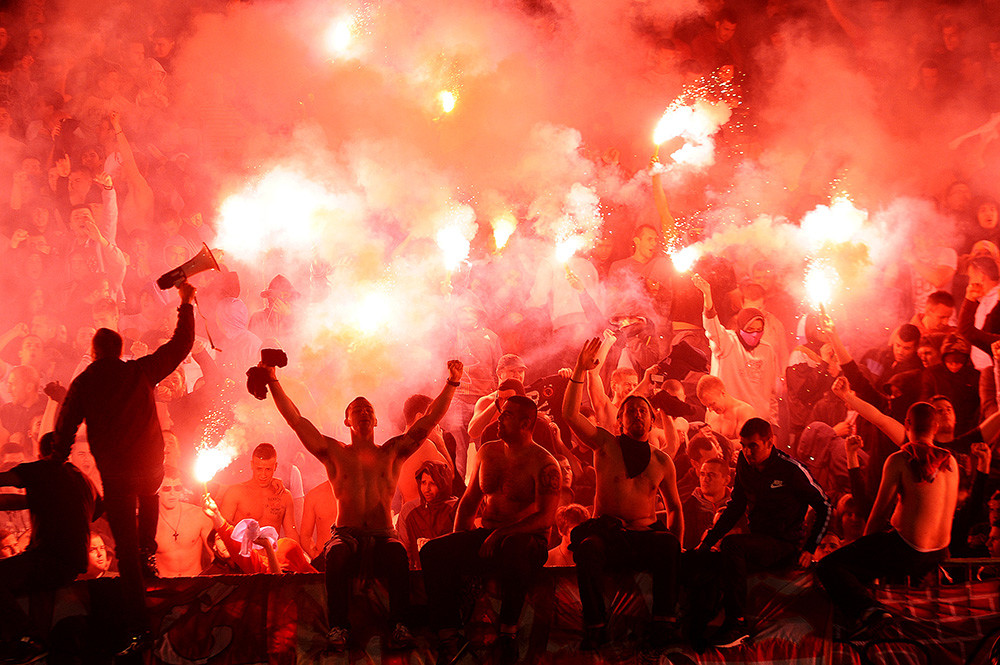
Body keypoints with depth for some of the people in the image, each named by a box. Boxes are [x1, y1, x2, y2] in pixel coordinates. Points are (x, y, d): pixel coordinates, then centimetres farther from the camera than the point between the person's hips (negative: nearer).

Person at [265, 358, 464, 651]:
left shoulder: (392, 451, 19)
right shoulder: (334, 452, 18)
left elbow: (430, 419, 13)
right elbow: (296, 420, 11)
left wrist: (452, 384, 5)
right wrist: (273, 382, 5)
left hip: (383, 536, 0)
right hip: (346, 535, 0)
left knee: (397, 554, -36)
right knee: (336, 555, -36)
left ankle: (399, 625, -39)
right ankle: (338, 627, -40)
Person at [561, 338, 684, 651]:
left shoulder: (662, 461, 14)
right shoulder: (606, 445, 9)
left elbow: (675, 507, 20)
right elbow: (570, 414, -3)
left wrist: (676, 548, 4)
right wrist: (580, 371, -11)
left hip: (645, 537, 1)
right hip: (607, 534, -1)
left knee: (668, 544, -33)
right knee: (588, 546, -36)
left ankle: (664, 624, -36)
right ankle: (596, 628, -35)